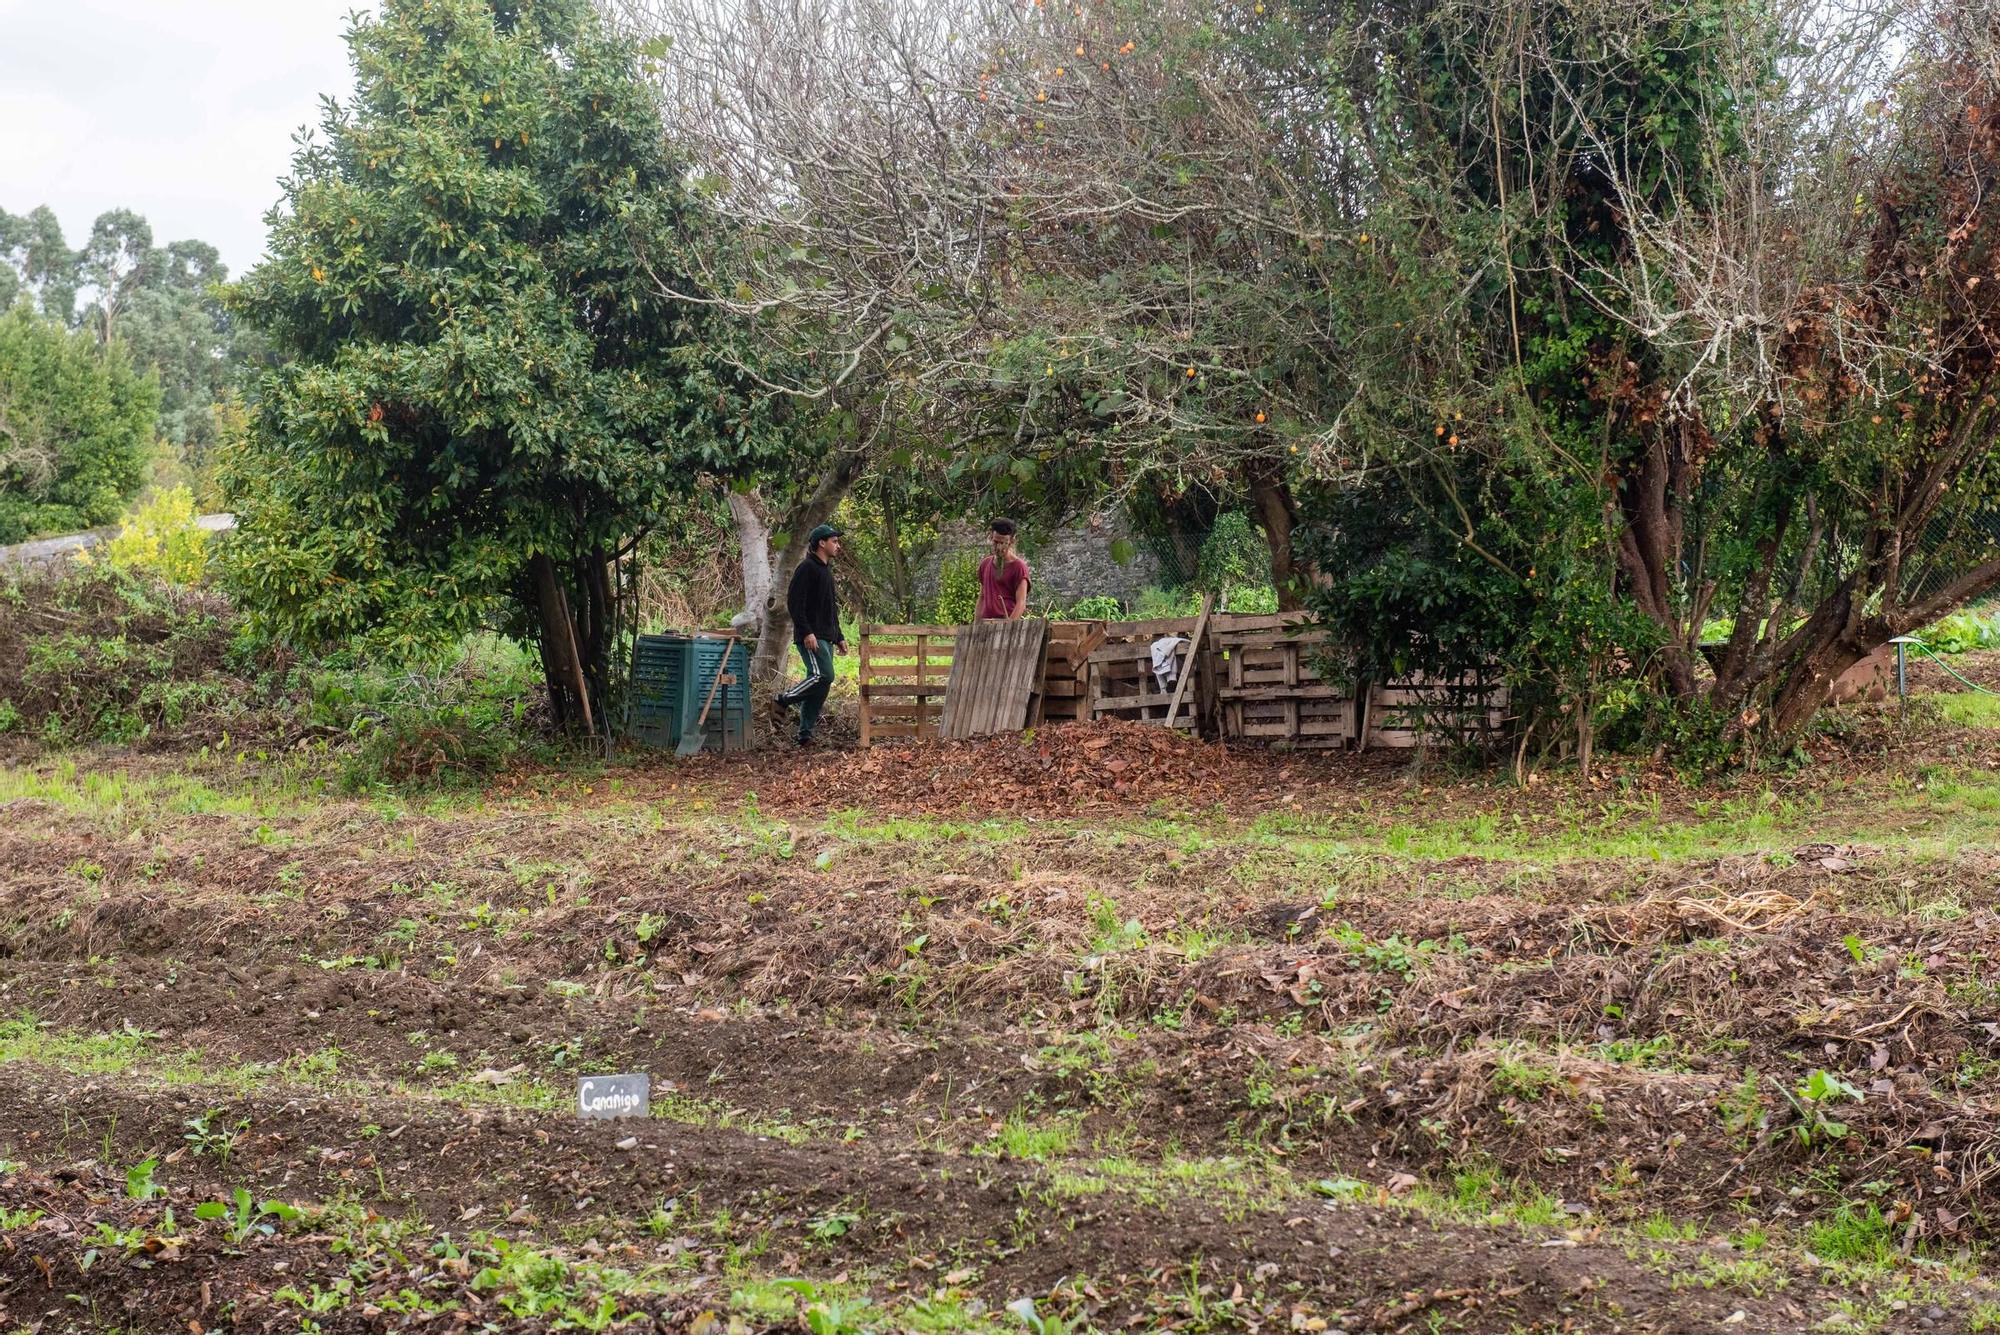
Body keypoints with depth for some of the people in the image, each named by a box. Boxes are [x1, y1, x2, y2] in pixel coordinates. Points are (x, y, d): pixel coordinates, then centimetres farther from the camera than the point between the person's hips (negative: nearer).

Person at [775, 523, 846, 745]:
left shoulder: (827, 570, 22)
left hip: (826, 638, 9)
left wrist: (838, 637, 25)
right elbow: (794, 602, -17)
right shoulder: (807, 568, -9)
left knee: (821, 685, 5)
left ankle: (805, 733, 9)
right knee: (824, 675, -22)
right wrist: (807, 632, -23)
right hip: (811, 637, -9)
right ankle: (786, 698, -5)